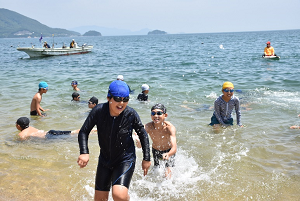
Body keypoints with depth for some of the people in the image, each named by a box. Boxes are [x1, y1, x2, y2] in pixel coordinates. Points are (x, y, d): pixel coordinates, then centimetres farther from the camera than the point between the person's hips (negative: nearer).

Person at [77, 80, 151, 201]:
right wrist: (84, 152, -23)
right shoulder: (99, 111, -18)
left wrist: (146, 158, -1)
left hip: (126, 160, -3)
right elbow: (84, 132, -8)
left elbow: (143, 134, -3)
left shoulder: (131, 114, -19)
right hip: (105, 159, 3)